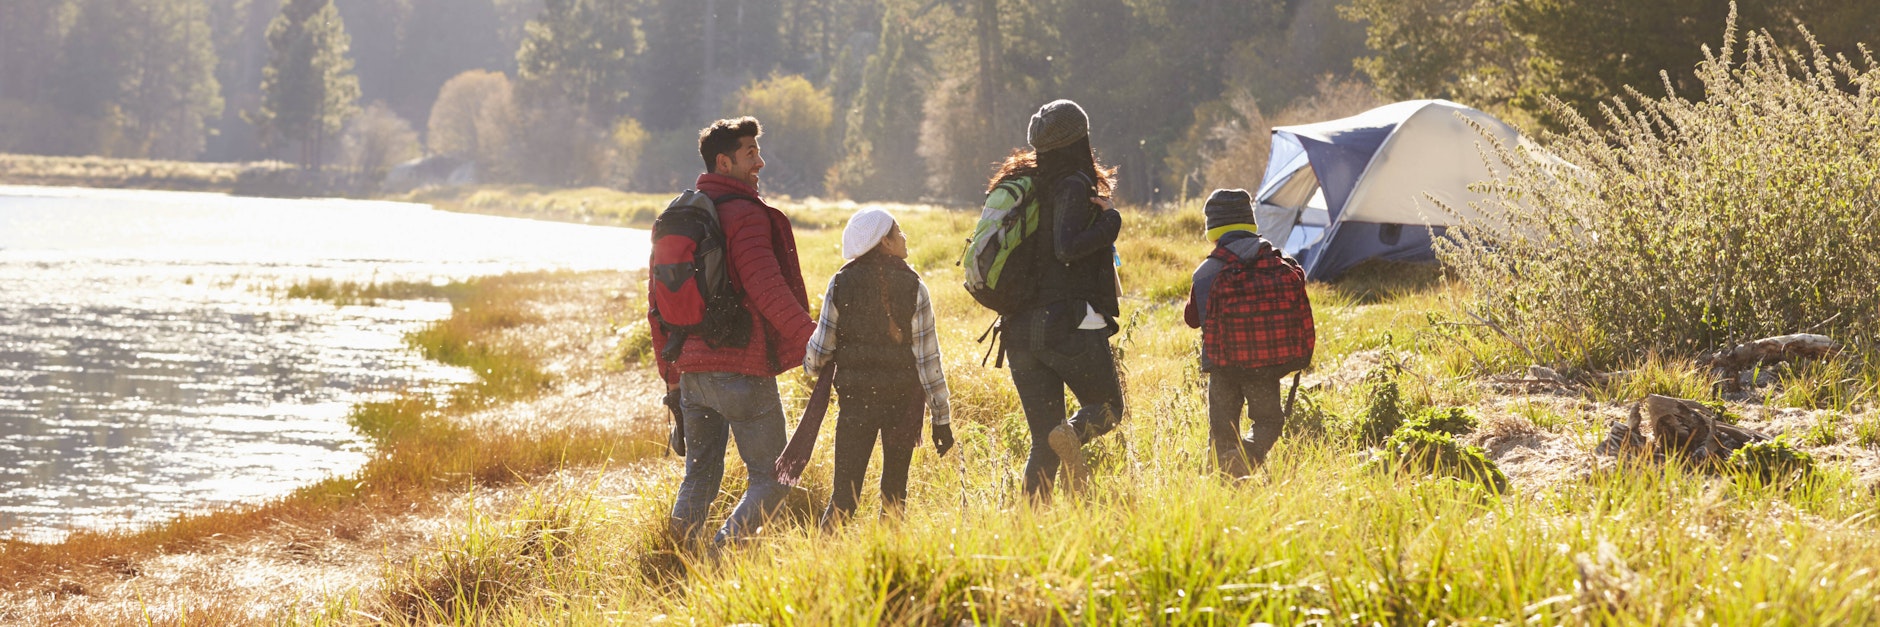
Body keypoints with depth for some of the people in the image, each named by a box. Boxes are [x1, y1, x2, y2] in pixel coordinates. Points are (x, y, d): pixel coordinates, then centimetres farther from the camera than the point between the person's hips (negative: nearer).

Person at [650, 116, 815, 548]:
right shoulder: (745, 215, -11)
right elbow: (768, 290, -21)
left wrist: (670, 372, 23)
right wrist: (814, 341, -16)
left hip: (691, 372, 7)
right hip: (743, 371, -7)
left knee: (699, 478, 17)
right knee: (771, 478, 0)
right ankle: (724, 552, -16)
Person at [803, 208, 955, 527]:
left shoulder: (841, 284, -3)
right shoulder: (913, 288, -7)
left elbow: (820, 348, -1)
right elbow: (927, 359, -6)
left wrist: (808, 363, 24)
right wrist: (941, 419, 0)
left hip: (854, 395, 1)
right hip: (904, 398, -1)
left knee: (844, 493, 1)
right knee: (894, 492, 12)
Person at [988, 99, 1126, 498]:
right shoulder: (1074, 186, -8)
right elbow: (1067, 248, -22)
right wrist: (1110, 221, -9)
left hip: (1021, 329, 6)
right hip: (1071, 326, -6)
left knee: (1043, 443, 8)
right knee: (1107, 407, 12)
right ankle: (1074, 434, -19)